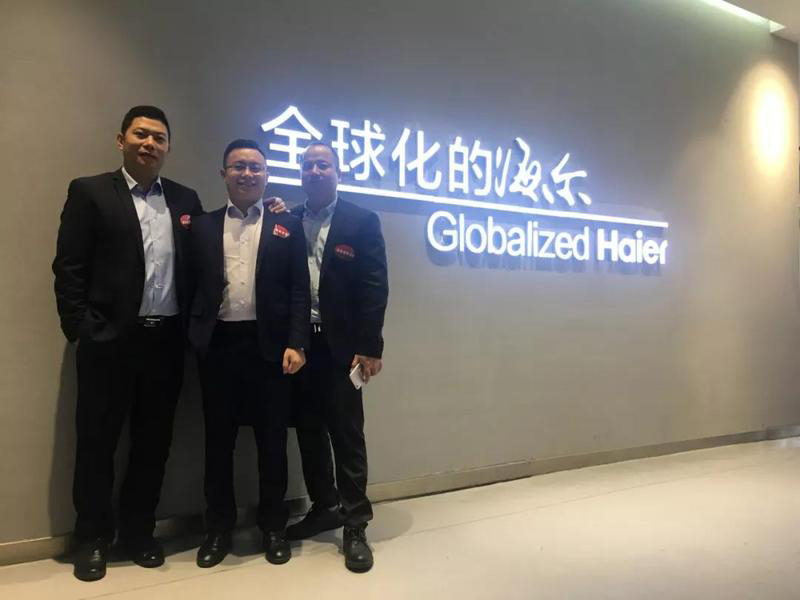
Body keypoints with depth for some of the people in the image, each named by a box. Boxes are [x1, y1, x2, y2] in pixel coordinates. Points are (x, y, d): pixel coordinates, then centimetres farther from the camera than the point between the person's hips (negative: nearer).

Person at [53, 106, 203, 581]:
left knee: (155, 441, 12)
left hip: (167, 340, 4)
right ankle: (92, 539, 25)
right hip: (110, 341, -3)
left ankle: (138, 532, 28)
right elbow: (68, 268, -5)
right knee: (97, 441, 8)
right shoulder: (90, 192, 0)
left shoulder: (186, 199, 11)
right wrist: (81, 329, -10)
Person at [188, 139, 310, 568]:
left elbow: (299, 290, 0)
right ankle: (218, 528, 27)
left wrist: (296, 343, -9)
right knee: (218, 439, 11)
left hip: (268, 345, -1)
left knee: (272, 439, 8)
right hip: (218, 344, 2)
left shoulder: (287, 226, 6)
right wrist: (193, 338, -5)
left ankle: (273, 526, 24)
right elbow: (193, 286, 6)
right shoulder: (202, 227, 10)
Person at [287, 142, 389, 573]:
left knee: (347, 434, 2)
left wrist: (370, 347, -13)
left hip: (339, 345, -4)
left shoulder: (362, 222, 0)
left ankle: (355, 525, 13)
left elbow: (374, 288, -7)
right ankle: (324, 507, 30)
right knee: (308, 431, 13)